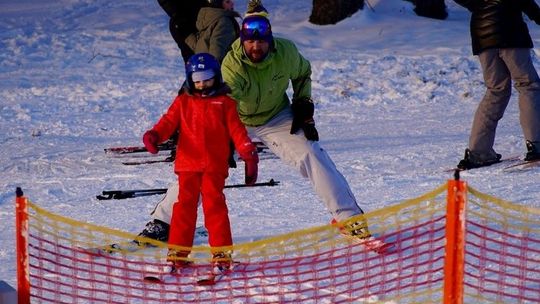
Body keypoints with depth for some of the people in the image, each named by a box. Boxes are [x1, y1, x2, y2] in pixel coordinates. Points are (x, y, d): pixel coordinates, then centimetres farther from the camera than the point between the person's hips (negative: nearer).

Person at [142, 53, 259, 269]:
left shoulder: (224, 103, 9)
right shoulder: (183, 102, 13)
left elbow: (237, 130, 6)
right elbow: (169, 122, 3)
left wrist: (248, 154, -3)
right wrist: (154, 135, -16)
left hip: (215, 165, -1)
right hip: (187, 164, 1)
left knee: (214, 204, -6)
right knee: (185, 204, 0)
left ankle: (221, 252, -3)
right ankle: (177, 251, 4)